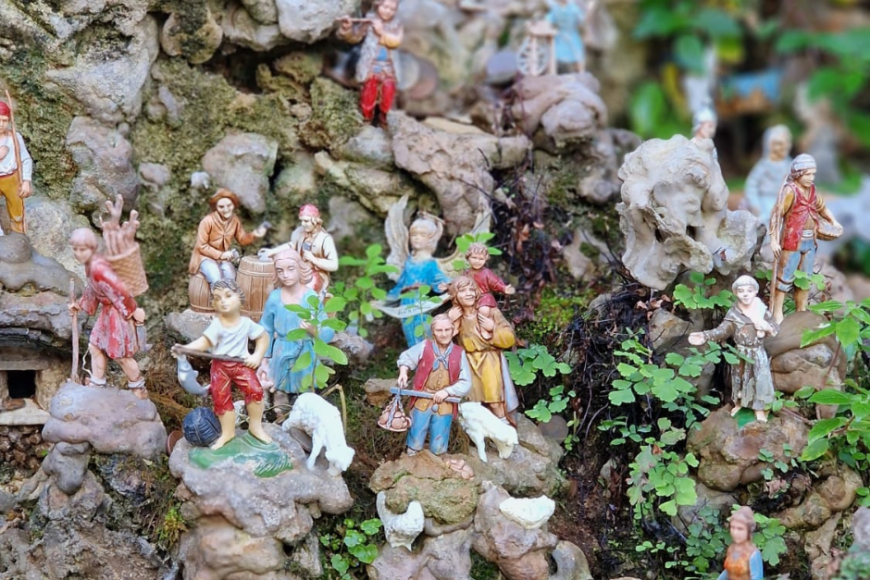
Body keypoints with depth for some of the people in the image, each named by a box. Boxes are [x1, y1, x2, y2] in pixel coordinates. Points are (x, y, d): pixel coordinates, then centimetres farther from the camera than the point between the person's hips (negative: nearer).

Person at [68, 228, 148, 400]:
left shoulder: (98, 268, -30)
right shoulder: (90, 264, 2)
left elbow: (120, 290, -30)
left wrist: (133, 311, -22)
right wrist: (80, 304, 24)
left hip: (118, 313, -10)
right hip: (107, 312, 10)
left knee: (120, 355, 2)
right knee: (95, 346, 18)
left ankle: (139, 390, 20)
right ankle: (97, 385, 33)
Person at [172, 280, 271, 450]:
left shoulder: (246, 323, -3)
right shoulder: (216, 325, -6)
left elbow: (263, 337, 8)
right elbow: (205, 342, -17)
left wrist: (257, 356, -5)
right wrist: (185, 348, -34)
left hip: (241, 363, 0)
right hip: (220, 366, 0)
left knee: (255, 389, -16)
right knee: (221, 397, 2)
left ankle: (255, 426, 4)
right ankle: (227, 432, 20)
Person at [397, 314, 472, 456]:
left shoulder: (459, 353, -2)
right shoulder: (424, 347, -3)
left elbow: (466, 383, -2)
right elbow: (405, 358, 13)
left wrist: (447, 391, -15)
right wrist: (403, 372, -6)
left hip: (445, 406, 0)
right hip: (422, 402, 0)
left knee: (438, 449, 3)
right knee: (415, 445, 1)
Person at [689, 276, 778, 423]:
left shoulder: (762, 311, -7)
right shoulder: (733, 313, -12)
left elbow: (776, 328, -1)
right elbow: (723, 330, -22)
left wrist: (767, 327, -24)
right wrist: (705, 336, -38)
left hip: (758, 353, 0)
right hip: (741, 353, 0)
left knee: (759, 380, 7)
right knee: (739, 379, 15)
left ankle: (759, 409, 27)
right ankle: (738, 403, 40)